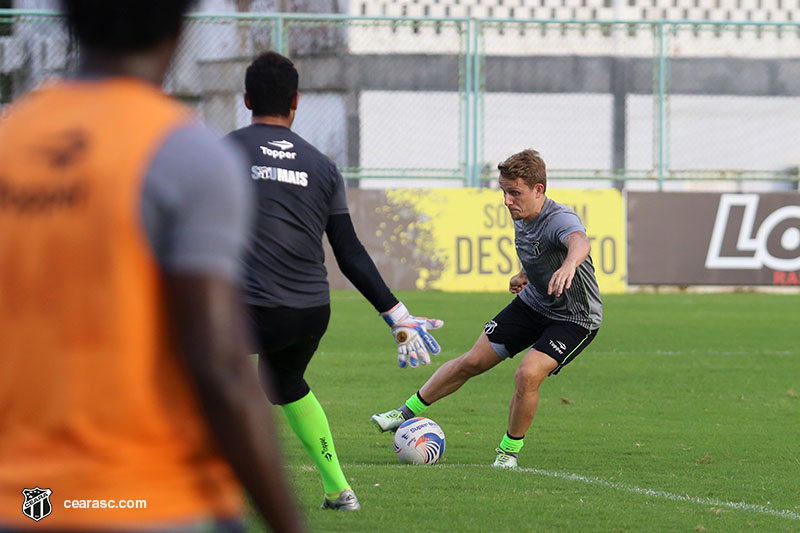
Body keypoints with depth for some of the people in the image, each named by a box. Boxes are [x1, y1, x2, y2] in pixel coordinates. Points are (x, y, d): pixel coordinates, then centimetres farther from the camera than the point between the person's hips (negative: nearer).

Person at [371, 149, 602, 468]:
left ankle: (509, 452, -3)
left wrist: (569, 265, -79)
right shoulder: (521, 218, -6)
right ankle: (408, 413, 23)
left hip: (574, 319, -7)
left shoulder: (560, 220, -32)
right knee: (472, 361, 6)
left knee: (528, 374, -26)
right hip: (533, 303, 7)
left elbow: (579, 242, -58)